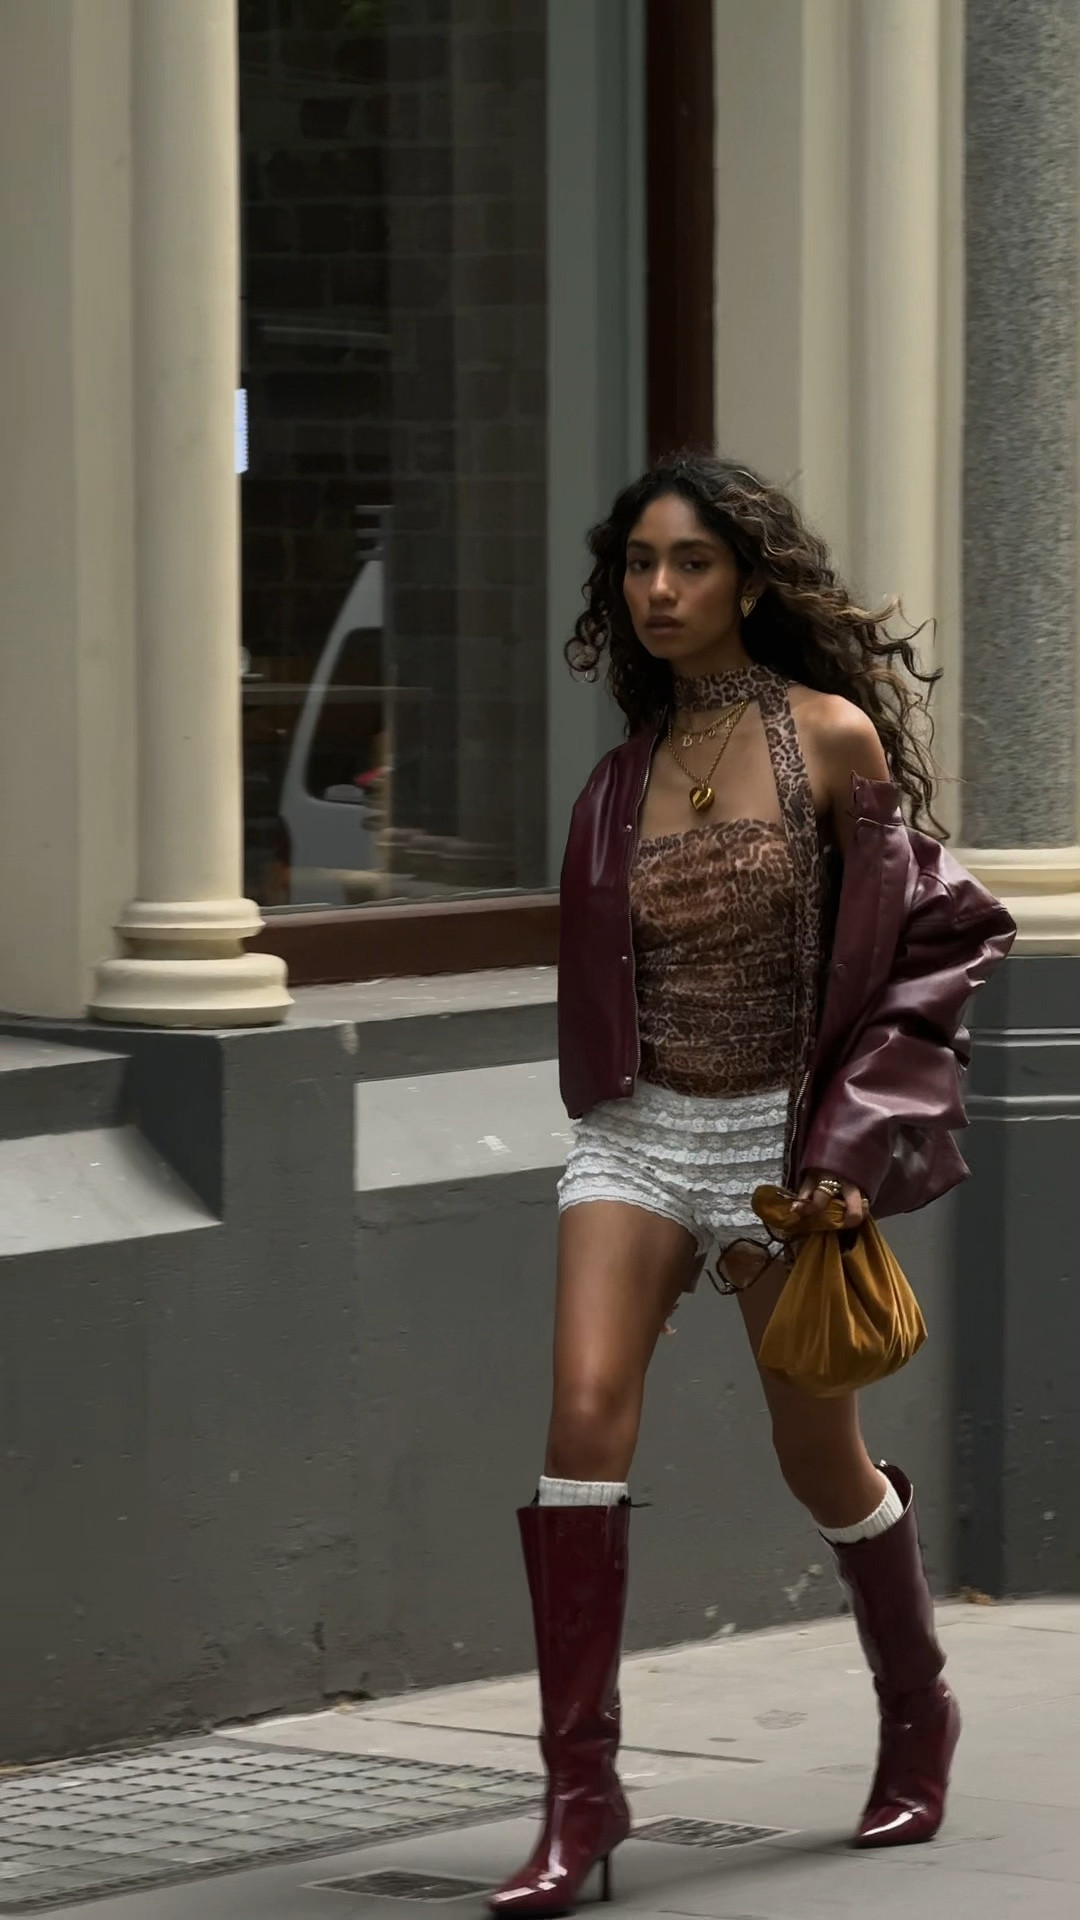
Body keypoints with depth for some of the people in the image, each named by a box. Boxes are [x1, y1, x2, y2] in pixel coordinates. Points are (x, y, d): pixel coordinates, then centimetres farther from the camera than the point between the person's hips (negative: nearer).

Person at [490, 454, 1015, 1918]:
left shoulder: (831, 739, -9)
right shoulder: (630, 772, 6)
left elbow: (922, 946, -7)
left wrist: (852, 1151, -12)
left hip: (782, 1135, -3)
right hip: (639, 1129, 3)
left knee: (819, 1458, 9)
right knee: (586, 1408, -17)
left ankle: (919, 1714, 36)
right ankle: (581, 1793, -17)